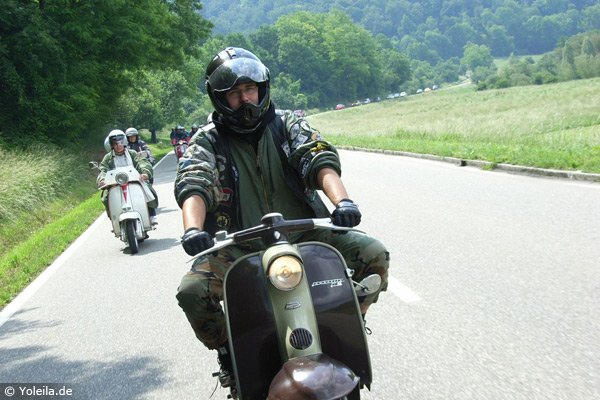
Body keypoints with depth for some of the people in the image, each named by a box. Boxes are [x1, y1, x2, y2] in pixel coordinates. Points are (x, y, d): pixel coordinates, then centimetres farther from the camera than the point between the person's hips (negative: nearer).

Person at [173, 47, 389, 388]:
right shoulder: (207, 141, 3)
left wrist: (342, 200, -32)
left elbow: (320, 159, -11)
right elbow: (192, 185, -15)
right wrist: (193, 229, -37)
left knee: (374, 254, -15)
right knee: (192, 291, -26)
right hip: (240, 247, -1)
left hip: (304, 233, 1)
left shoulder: (287, 124, 6)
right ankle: (228, 350, 5)